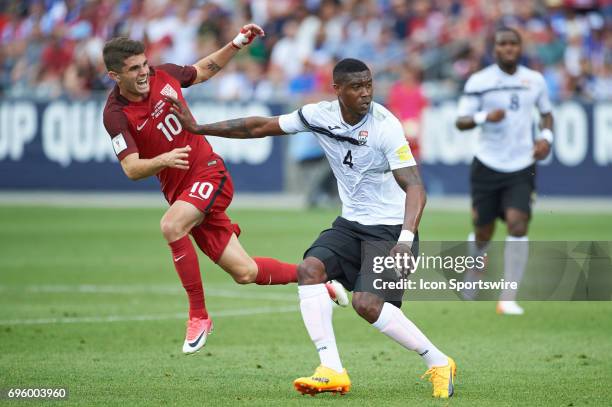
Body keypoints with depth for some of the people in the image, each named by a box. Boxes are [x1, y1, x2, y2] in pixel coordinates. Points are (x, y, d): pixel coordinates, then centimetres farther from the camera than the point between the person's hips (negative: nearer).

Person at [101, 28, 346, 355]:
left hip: (208, 172, -1)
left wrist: (238, 44, 13)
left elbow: (203, 71, 21)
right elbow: (132, 169, -19)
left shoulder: (164, 74, -2)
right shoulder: (116, 114, -11)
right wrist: (163, 160, -37)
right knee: (245, 273, 0)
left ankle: (199, 315, -16)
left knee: (171, 226, -31)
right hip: (179, 190, 1)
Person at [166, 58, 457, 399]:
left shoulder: (386, 125, -21)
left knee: (367, 303, -23)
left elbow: (415, 187, -26)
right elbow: (261, 127, 8)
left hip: (389, 229, -6)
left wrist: (405, 240, -41)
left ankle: (439, 363, -7)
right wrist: (199, 128, 10)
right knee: (310, 268, -19)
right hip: (351, 224, 6)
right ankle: (332, 370, -19)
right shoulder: (320, 115, -4)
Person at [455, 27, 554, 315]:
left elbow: (546, 113, 20)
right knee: (483, 233, 5)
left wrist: (546, 137, 0)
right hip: (487, 166, -1)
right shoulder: (479, 81, -5)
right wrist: (485, 117, -24)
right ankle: (472, 273, 41)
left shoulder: (535, 80, 4)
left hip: (522, 167, 1)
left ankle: (508, 299, -14)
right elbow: (461, 121, -4)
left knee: (517, 224, -17)